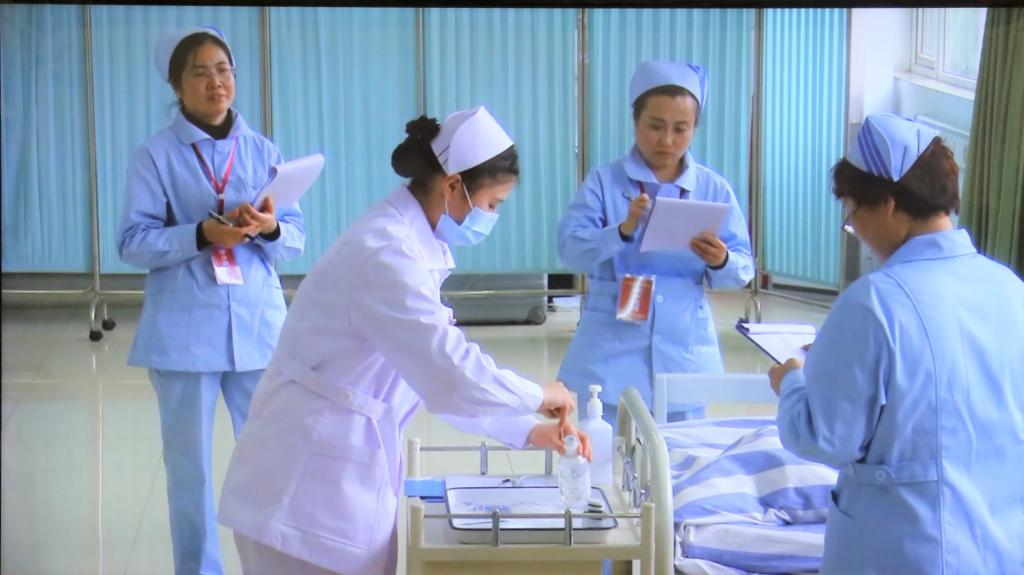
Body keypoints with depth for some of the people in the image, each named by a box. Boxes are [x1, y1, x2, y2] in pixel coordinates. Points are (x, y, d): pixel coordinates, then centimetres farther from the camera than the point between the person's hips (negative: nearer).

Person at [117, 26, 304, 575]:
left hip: (258, 325, 3)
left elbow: (296, 238, 6)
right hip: (184, 330, -2)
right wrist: (201, 234, -22)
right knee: (190, 465, 4)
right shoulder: (155, 155, -2)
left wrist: (270, 227, -17)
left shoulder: (263, 151, 6)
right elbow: (133, 243, -8)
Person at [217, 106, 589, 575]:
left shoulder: (410, 244, 10)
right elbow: (451, 371, -24)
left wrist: (527, 430, 8)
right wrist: (539, 396, -8)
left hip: (343, 475, 9)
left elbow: (438, 363, 14)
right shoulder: (387, 254, -21)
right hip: (310, 483, -9)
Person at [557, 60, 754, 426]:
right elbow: (571, 250, -13)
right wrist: (623, 230, -29)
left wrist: (721, 262, -23)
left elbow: (743, 271, 0)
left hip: (684, 355, 2)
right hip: (613, 357, -2)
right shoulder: (603, 183, -2)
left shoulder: (713, 189, 3)